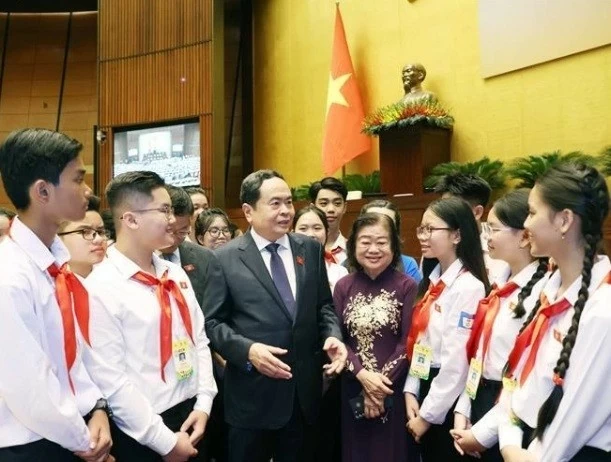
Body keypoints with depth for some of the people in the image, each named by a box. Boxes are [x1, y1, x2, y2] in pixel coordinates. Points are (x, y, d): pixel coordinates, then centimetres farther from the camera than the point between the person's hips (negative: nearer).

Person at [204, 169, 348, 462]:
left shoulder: (311, 249, 5)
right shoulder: (225, 258, -6)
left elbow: (323, 305, 11)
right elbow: (212, 322, -6)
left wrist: (332, 335, -9)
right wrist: (247, 349, -21)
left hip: (304, 392, 4)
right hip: (252, 395, -3)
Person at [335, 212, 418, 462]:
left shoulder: (407, 286, -7)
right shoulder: (343, 287, 2)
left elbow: (408, 342, -9)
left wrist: (382, 379, -13)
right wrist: (362, 374, -14)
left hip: (393, 389, -3)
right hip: (353, 388, 3)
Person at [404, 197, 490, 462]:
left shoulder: (469, 287, -18)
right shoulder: (431, 281, 8)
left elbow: (457, 361, -20)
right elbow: (417, 342, 9)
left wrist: (428, 414, -14)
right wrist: (411, 391, 0)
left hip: (448, 404, -8)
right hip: (425, 389, 8)